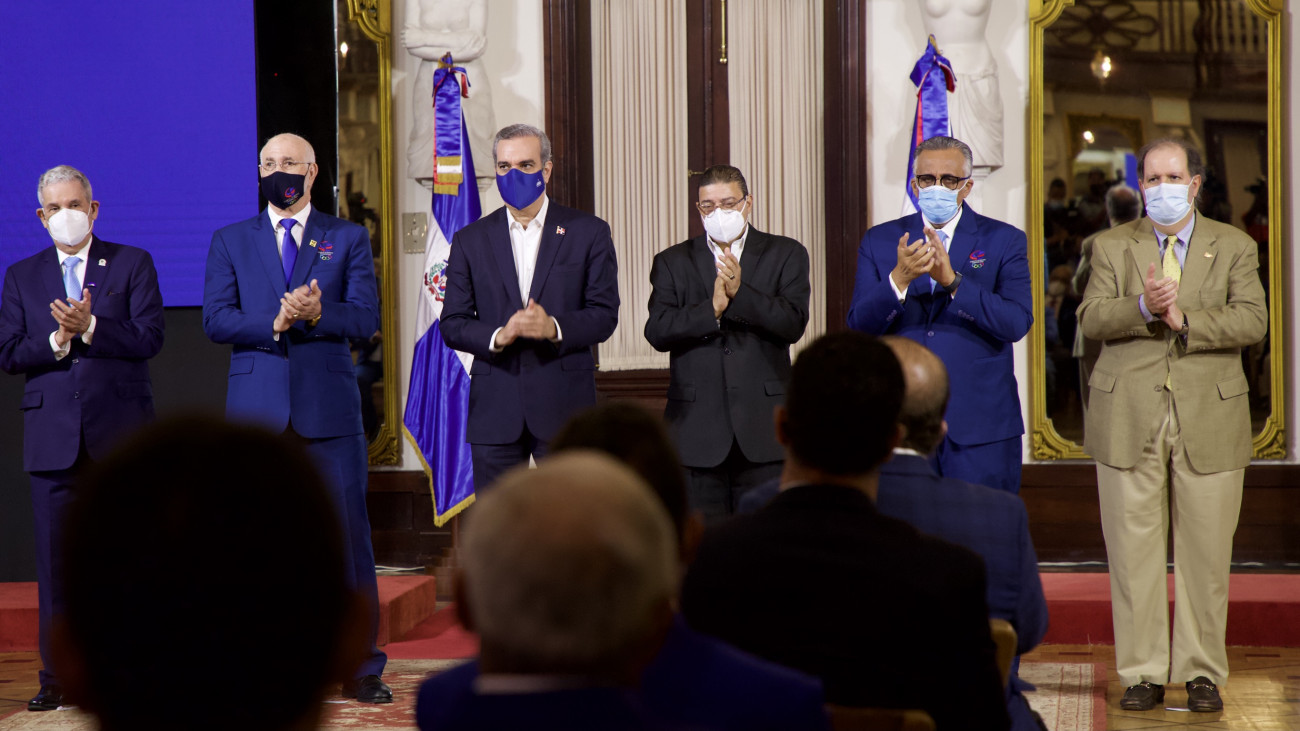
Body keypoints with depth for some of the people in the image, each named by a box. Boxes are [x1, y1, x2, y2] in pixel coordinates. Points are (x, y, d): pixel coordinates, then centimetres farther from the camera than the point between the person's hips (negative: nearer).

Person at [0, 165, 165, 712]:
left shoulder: (133, 264, 7)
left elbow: (149, 338, -5)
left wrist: (90, 328, -17)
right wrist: (57, 340, -13)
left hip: (120, 431, -2)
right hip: (52, 435, 2)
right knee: (55, 558, 2)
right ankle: (58, 677, 8)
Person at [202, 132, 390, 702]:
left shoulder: (349, 239, 10)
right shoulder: (230, 242, 12)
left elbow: (366, 318, -1)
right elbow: (215, 320, -1)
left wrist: (317, 313, -20)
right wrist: (274, 322, -17)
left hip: (329, 408, -1)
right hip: (256, 410, 1)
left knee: (348, 537, -2)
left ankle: (361, 670, 6)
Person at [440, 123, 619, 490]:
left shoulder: (589, 232, 5)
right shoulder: (470, 240, 11)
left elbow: (605, 315, 1)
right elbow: (452, 325, 6)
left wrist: (554, 327, -18)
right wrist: (498, 336, -14)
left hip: (565, 405, -1)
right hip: (495, 409, 2)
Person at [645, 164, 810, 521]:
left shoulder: (786, 255, 8)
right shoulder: (673, 262, 11)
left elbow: (793, 323, -6)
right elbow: (657, 331, -4)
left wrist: (740, 292, -18)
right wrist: (712, 309, -17)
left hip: (763, 429, -1)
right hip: (697, 432, 1)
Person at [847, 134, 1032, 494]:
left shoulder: (1003, 241, 4)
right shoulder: (880, 241, 9)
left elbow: (1017, 323, -10)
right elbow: (858, 327, -1)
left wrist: (953, 280, -22)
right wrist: (899, 279, -19)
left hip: (980, 425, -1)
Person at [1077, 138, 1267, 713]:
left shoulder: (1234, 248, 8)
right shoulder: (1111, 247, 10)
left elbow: (1251, 321, -5)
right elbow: (1091, 319, -4)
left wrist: (1185, 319, -17)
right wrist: (1142, 308, -22)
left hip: (1210, 419, 0)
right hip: (1129, 420, 0)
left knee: (1205, 553, 3)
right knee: (1134, 551, 1)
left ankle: (1202, 673, 13)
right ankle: (1143, 672, 9)